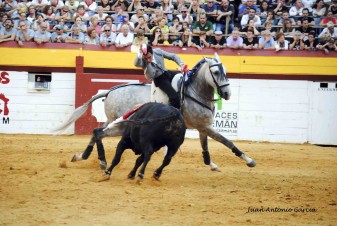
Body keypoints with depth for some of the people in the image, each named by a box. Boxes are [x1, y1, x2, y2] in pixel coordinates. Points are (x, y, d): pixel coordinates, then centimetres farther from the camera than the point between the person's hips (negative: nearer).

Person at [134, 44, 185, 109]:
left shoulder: (158, 51, -12)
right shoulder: (141, 60, -21)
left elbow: (173, 56, -2)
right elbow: (136, 64, -46)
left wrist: (181, 64, -15)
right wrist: (140, 53, -57)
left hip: (166, 73, 5)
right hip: (159, 79, -5)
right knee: (174, 97, -22)